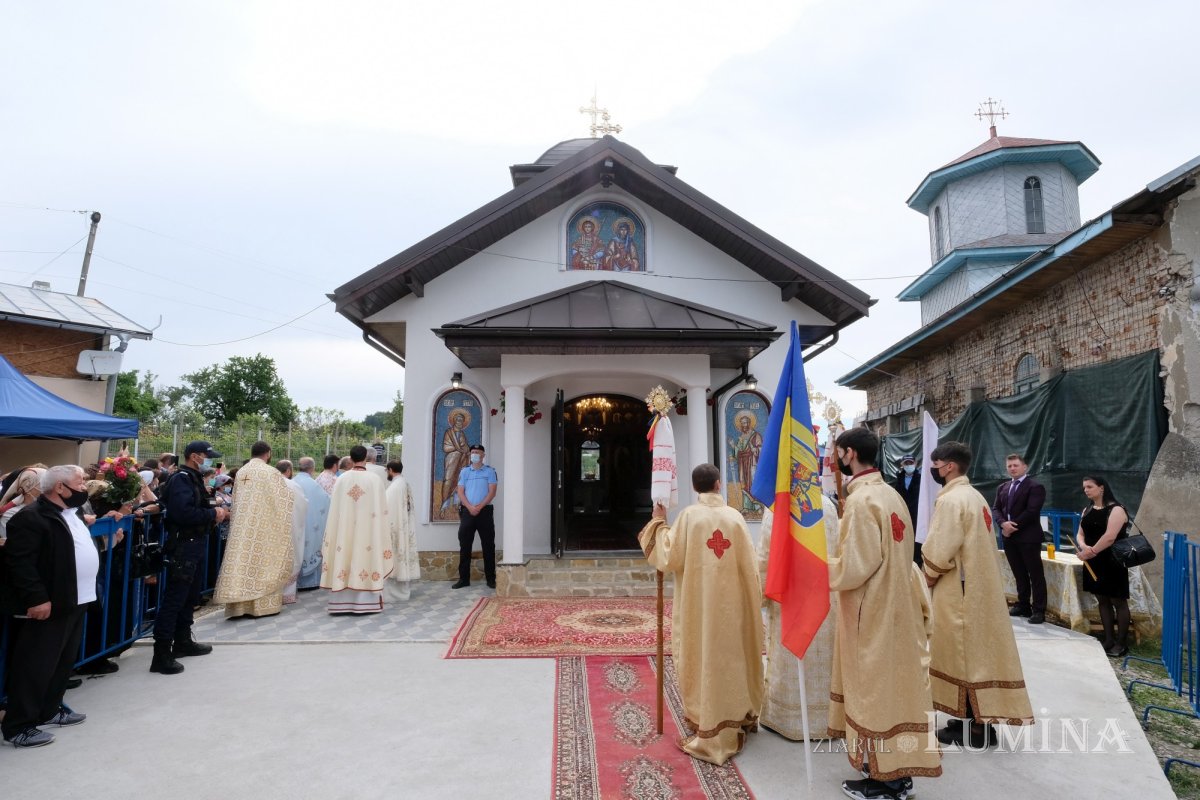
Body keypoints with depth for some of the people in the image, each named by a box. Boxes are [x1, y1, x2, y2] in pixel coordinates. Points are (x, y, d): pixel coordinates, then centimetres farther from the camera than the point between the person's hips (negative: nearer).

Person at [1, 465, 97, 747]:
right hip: (47, 606, -10)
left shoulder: (70, 514, 14)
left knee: (63, 662, 18)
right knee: (35, 666, 0)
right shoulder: (31, 517, -17)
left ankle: (49, 710, 32)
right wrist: (37, 598, -23)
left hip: (74, 602, 10)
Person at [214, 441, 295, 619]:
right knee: (262, 560, 2)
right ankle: (264, 604, 7)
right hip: (263, 525, -5)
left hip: (241, 524, 5)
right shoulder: (270, 472, -9)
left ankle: (240, 604, 8)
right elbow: (286, 497, -6)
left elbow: (235, 500, 16)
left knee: (242, 557, 6)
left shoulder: (241, 472, 8)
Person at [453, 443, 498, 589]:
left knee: (488, 546, 0)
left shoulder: (490, 472, 4)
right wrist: (470, 507, -12)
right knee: (465, 546, 3)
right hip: (467, 511, 2)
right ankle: (464, 578, 10)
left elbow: (492, 492, -4)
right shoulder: (464, 472, 10)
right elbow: (460, 492, 3)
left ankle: (491, 579, 7)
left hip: (485, 511, -2)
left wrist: (479, 507, -14)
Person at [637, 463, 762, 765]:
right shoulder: (735, 516, -2)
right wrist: (752, 600, 14)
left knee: (702, 661, 5)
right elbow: (749, 565, 2)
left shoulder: (689, 516, -10)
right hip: (731, 604, 3)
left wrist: (659, 522, -1)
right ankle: (736, 723, 31)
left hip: (698, 604, -3)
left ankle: (707, 733, 9)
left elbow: (670, 557, -10)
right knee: (731, 658, 17)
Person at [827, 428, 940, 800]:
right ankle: (898, 770, 30)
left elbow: (854, 568, -23)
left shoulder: (861, 500, -21)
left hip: (872, 613, -9)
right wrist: (833, 561, 14)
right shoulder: (890, 494, 6)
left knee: (874, 689, 4)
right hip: (894, 607, 9)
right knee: (890, 684, 17)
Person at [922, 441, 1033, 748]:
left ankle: (973, 727, 11)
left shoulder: (951, 499, -19)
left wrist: (928, 576, -3)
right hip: (978, 585, 9)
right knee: (976, 652, 15)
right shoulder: (974, 496, 11)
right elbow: (973, 545, 14)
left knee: (963, 655, 1)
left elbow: (938, 551, -22)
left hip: (958, 590, -9)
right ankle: (978, 720, 25)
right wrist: (935, 574, 12)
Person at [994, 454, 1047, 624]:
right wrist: (1003, 523, -10)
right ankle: (1023, 605, 21)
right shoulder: (1002, 488, 15)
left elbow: (1031, 511, -16)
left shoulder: (1035, 487, -6)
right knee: (1019, 574, 13)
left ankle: (1039, 610, 3)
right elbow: (996, 509, 9)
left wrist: (1013, 526, -15)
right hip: (1009, 537, 6)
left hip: (1028, 537, -6)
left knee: (1035, 574, -1)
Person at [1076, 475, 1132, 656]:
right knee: (1102, 601, 11)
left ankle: (1121, 643, 9)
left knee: (1118, 602, 2)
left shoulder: (1116, 510, -12)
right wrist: (1084, 547, -12)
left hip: (1112, 563, -7)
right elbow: (1080, 534, 9)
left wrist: (1090, 552, -14)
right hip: (1094, 563, 7)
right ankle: (1109, 640, 19)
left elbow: (1110, 537, -20)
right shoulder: (1087, 510, 11)